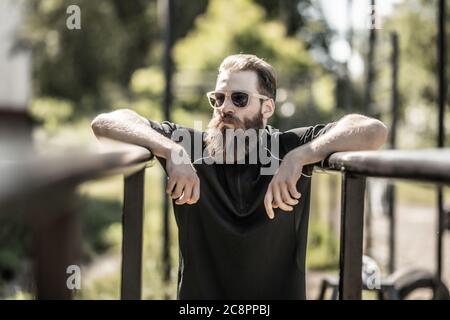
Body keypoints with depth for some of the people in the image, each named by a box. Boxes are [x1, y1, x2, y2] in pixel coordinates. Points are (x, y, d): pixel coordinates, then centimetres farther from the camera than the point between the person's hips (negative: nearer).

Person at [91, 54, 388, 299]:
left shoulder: (291, 146, -2)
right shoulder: (190, 146, -2)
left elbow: (374, 130, -12)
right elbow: (105, 122, -6)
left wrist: (298, 157, -22)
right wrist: (172, 151, -21)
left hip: (280, 292, 0)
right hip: (199, 292, 0)